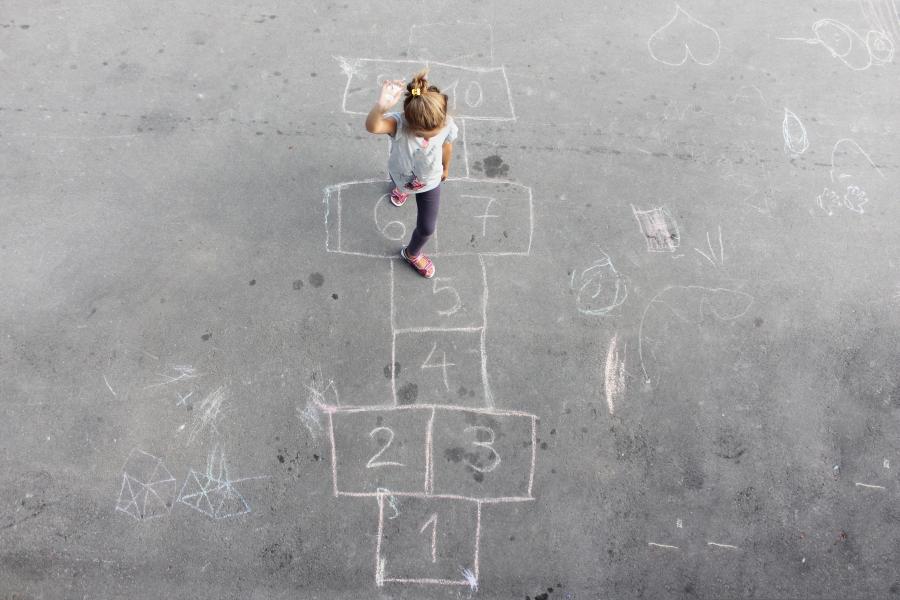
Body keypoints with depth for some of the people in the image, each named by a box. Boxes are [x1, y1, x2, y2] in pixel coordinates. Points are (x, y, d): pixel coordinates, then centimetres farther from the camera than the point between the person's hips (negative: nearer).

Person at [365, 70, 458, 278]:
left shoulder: (447, 125, -35)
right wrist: (381, 107, -88)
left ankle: (412, 253, 47)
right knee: (400, 183, 36)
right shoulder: (398, 124, -43)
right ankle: (402, 188, 78)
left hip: (429, 182, 1)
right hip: (401, 174, -1)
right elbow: (372, 127, -67)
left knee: (427, 227, 12)